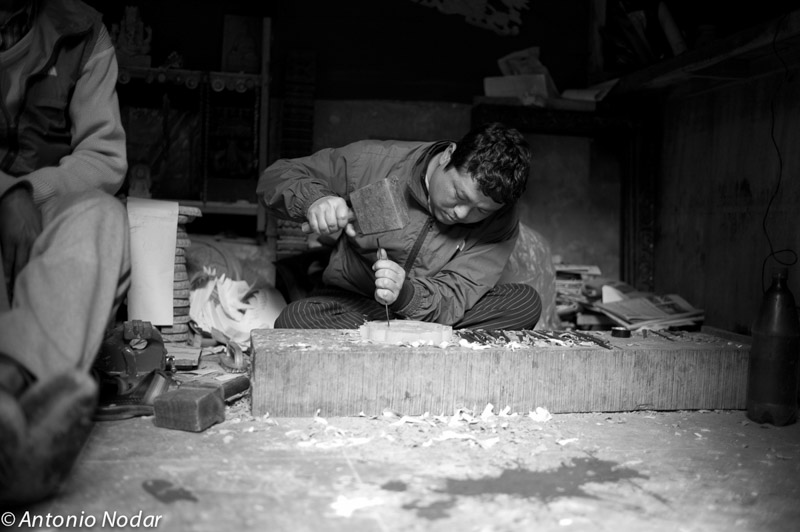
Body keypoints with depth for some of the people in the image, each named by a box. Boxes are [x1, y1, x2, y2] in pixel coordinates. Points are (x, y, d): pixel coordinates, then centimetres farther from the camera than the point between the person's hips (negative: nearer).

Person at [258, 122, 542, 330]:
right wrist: (314, 198, -31)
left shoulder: (501, 224, -13)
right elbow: (276, 176, -8)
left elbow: (451, 298, -21)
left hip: (429, 314, 1)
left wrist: (405, 294, -43)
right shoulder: (377, 162, -14)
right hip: (352, 308, 0)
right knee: (295, 320, -33)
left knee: (526, 302, -22)